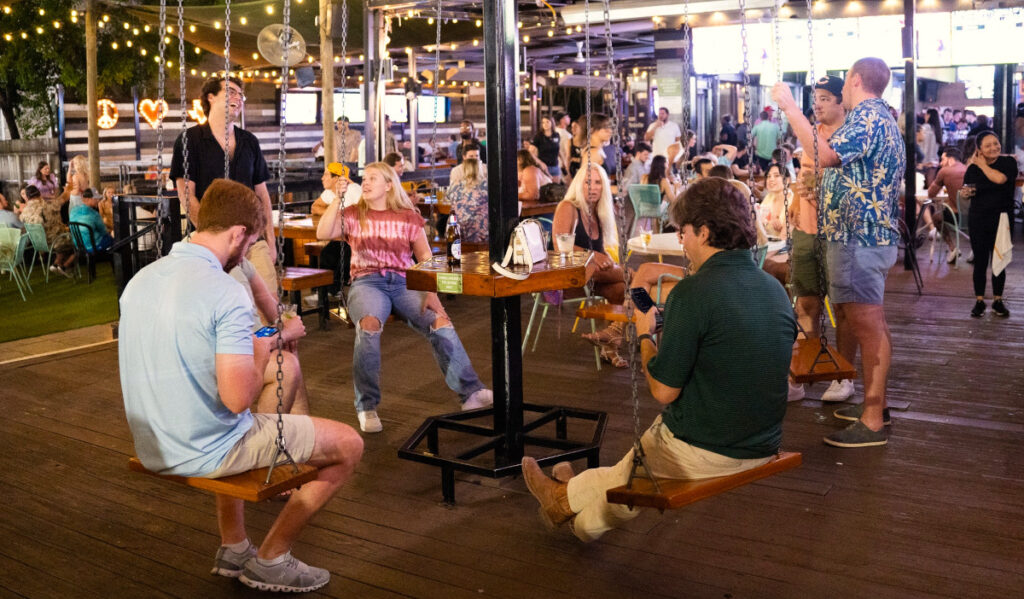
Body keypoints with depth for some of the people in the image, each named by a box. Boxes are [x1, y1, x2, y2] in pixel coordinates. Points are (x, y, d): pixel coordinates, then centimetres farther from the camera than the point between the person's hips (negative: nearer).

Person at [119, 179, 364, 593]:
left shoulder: (139, 280, 1)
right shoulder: (227, 294, -23)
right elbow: (239, 399, -27)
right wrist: (261, 355, -8)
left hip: (150, 448, 9)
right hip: (205, 453, -8)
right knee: (348, 445, 3)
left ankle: (233, 550, 37)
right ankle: (270, 560, 17)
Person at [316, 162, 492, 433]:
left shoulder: (408, 217, 13)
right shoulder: (352, 215, 13)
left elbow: (426, 258, 9)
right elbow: (322, 234, -3)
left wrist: (431, 292, -5)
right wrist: (337, 199, -7)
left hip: (404, 282, 1)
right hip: (367, 282, -1)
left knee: (441, 323, -25)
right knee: (369, 324, -35)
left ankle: (471, 393, -17)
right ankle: (366, 407, -24)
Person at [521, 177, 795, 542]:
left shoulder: (693, 292, -22)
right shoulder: (776, 290, 1)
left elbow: (663, 391, -19)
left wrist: (645, 336, -1)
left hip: (704, 452, -7)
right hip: (763, 449, 7)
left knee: (632, 468, 25)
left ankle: (568, 500, 52)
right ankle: (585, 518, 51)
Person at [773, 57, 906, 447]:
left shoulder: (867, 115, -14)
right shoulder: (881, 117, 21)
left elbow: (826, 155, -30)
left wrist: (790, 107, -25)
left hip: (859, 238, -11)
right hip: (869, 235, 11)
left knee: (867, 326, -10)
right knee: (869, 323, 17)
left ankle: (872, 421, -7)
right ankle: (874, 402, 27)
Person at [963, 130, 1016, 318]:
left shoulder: (1008, 162, -5)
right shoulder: (973, 168, 0)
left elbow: (1000, 178, -24)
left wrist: (982, 165, -12)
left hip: (1002, 219, -1)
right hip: (978, 220, 1)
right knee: (980, 261, 4)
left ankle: (998, 300, 19)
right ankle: (979, 301, 13)